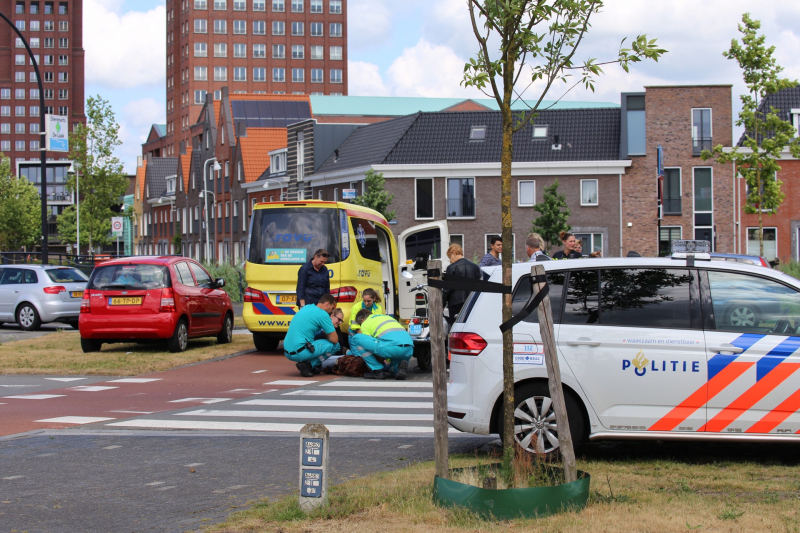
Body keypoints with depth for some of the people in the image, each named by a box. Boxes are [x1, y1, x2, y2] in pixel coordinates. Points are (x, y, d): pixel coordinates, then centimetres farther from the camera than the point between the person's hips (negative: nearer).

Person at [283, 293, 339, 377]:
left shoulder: (306, 307, 16)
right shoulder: (323, 314, -8)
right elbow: (334, 339, -8)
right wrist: (326, 334, 14)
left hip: (287, 353, 9)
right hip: (299, 353, -9)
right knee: (334, 345, -1)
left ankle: (305, 364, 12)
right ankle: (307, 365, -7)